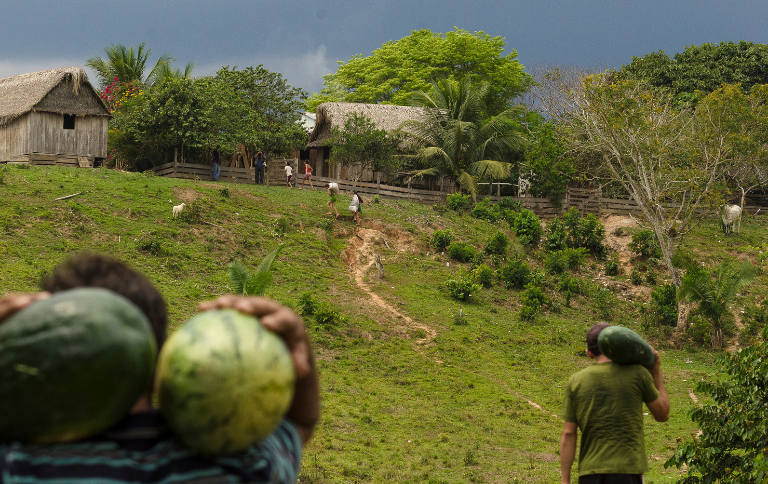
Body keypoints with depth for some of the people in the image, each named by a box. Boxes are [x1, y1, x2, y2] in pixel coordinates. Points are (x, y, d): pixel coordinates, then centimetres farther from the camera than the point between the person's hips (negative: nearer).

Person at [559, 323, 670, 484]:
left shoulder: (576, 381, 5)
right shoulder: (636, 373, -1)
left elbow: (568, 434, 3)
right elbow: (663, 414, 12)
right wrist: (656, 373, 21)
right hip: (627, 471, -2)